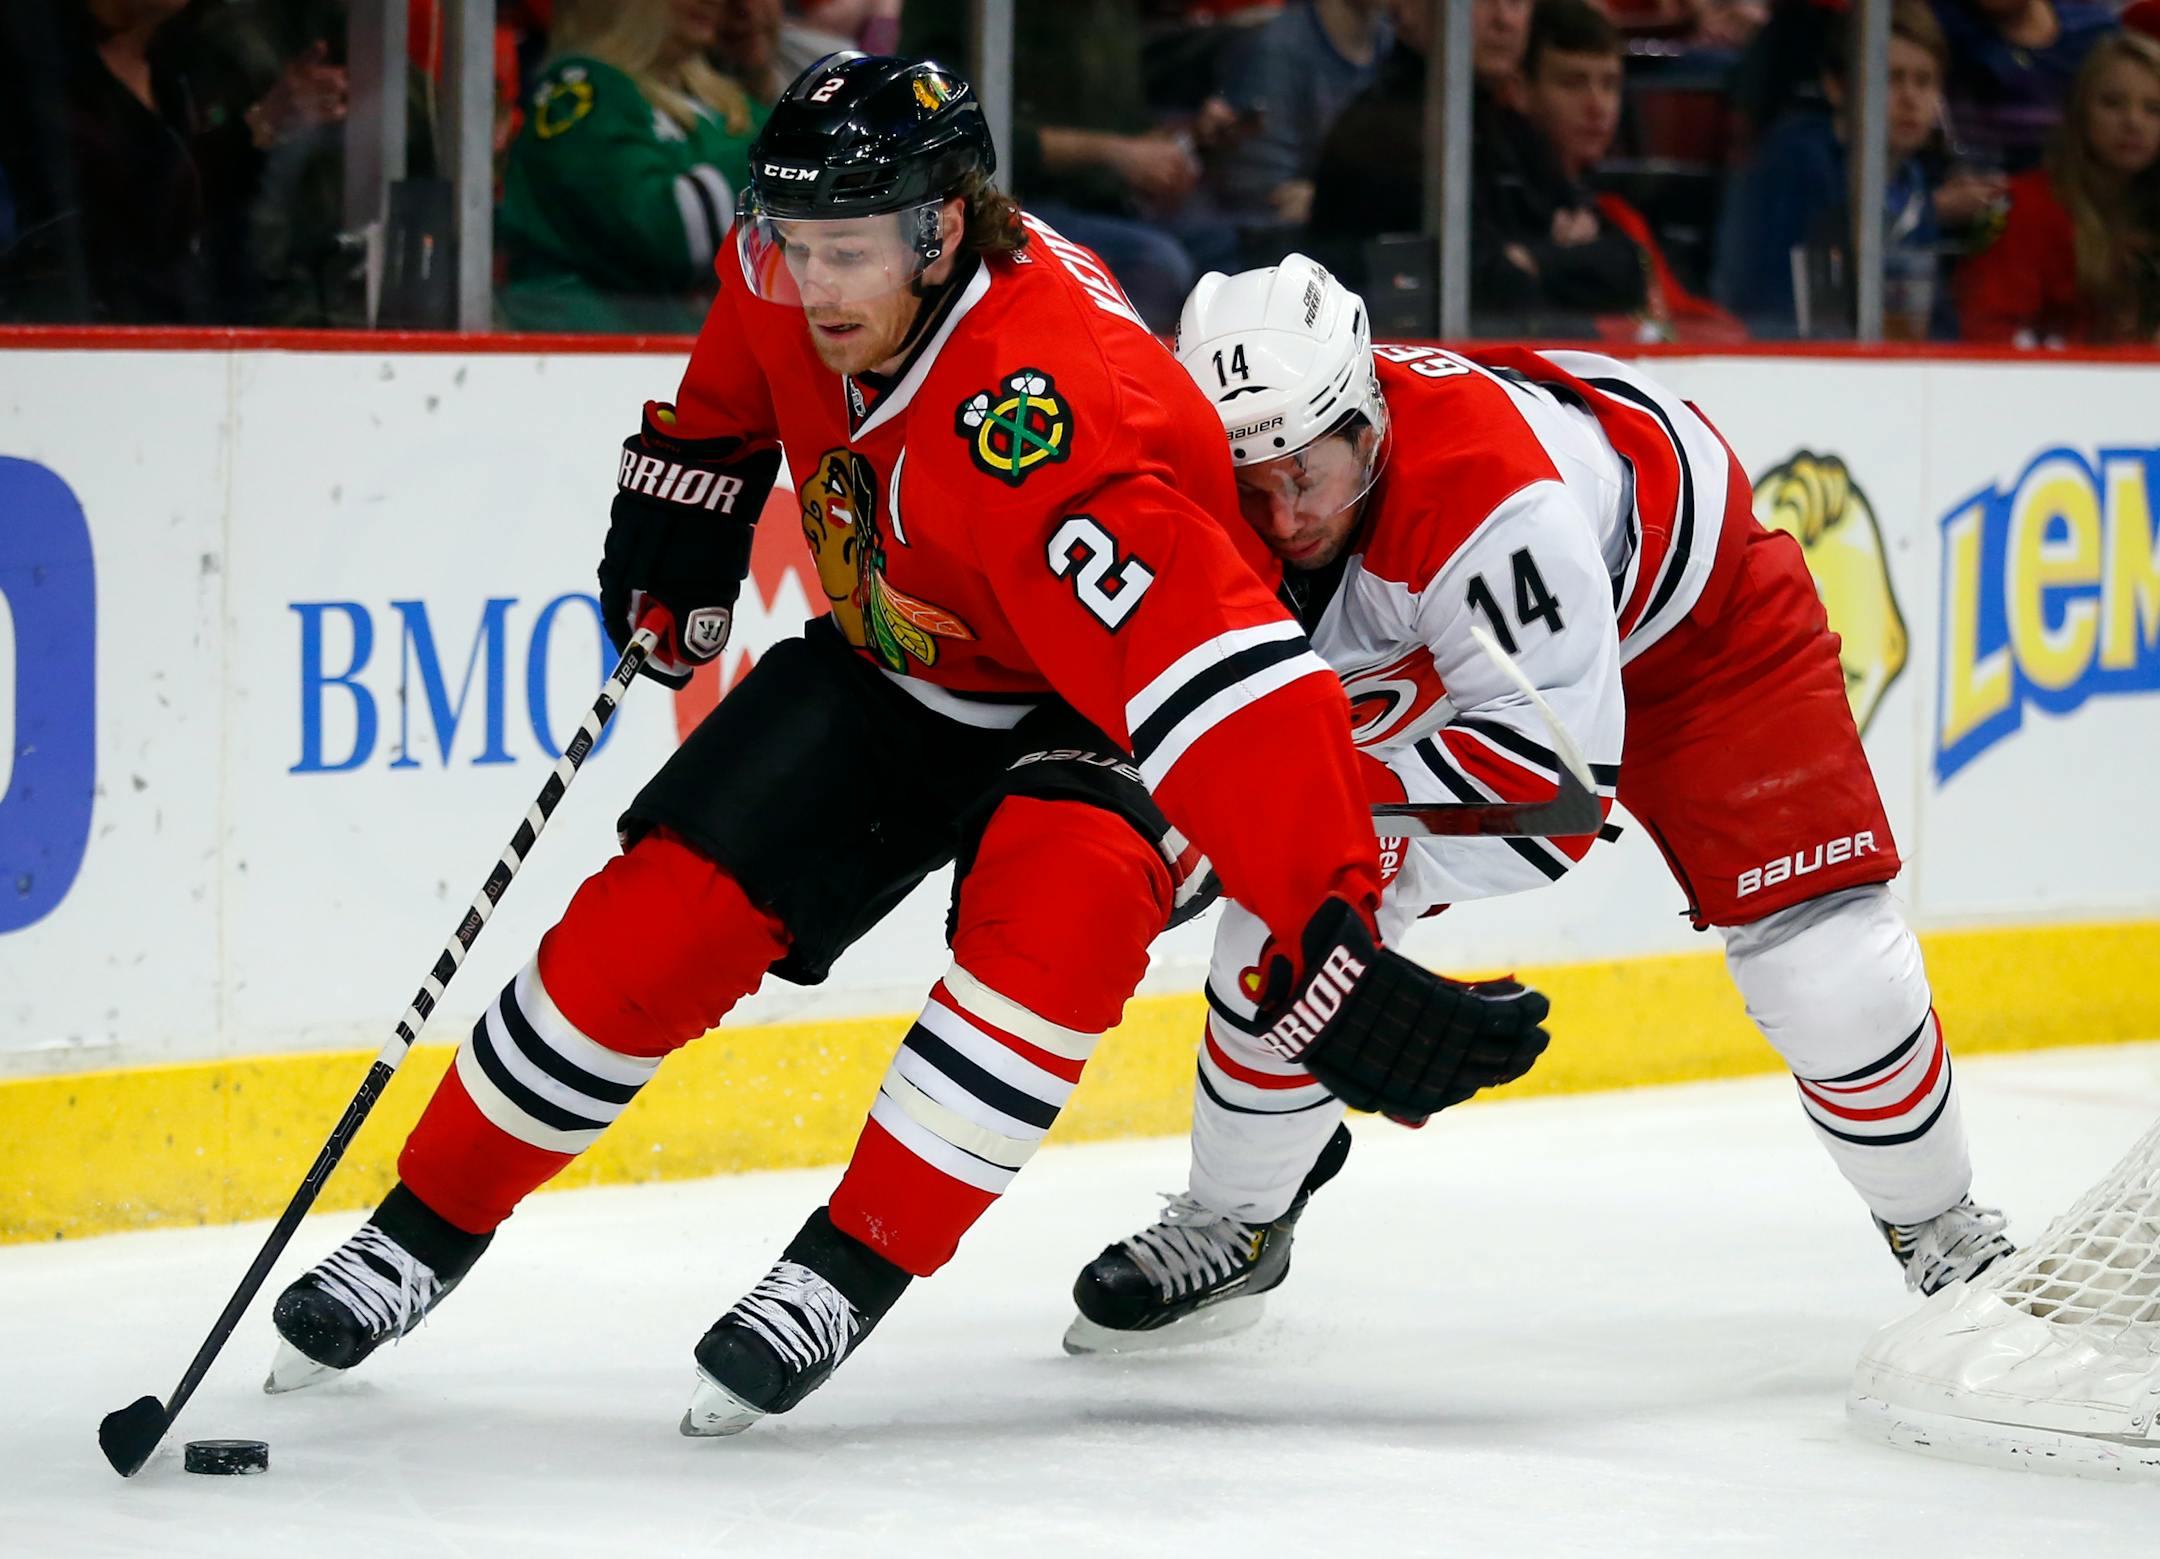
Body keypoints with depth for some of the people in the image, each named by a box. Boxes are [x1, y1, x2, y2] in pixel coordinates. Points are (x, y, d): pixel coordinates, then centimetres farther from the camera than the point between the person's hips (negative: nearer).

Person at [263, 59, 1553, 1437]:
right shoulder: (797, 279, -19)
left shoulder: (1051, 426, -41)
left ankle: (849, 1269, -23)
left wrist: (1329, 939, -56)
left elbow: (1221, 688, -49)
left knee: (1055, 899, -34)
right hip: (898, 677, 6)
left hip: (1094, 718, -6)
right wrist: (685, 491, 15)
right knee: (665, 911, -5)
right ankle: (432, 1223, 13)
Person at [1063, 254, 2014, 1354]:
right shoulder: (1241, 475, -26)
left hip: (1687, 596, -5)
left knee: (1818, 953, -11)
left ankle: (1943, 1231, 14)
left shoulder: (1483, 489, -45)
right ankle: (1230, 1223, 13)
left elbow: (1554, 762, -44)